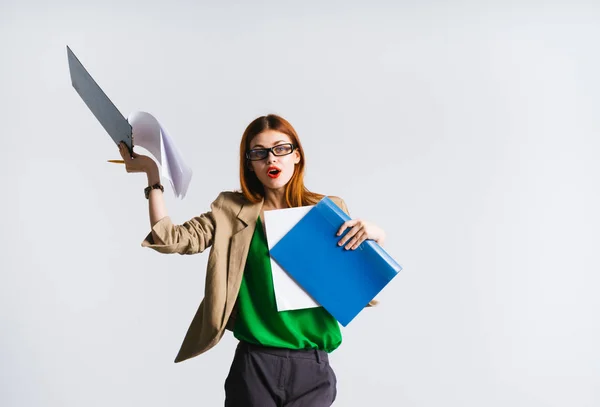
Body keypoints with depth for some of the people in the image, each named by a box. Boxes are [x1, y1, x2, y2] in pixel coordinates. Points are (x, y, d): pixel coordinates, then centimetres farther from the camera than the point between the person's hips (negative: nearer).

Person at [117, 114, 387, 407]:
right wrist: (152, 175, -11)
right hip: (253, 366, 0)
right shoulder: (231, 211, 2)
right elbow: (172, 239, -8)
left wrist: (375, 238, -13)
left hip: (312, 368, 1)